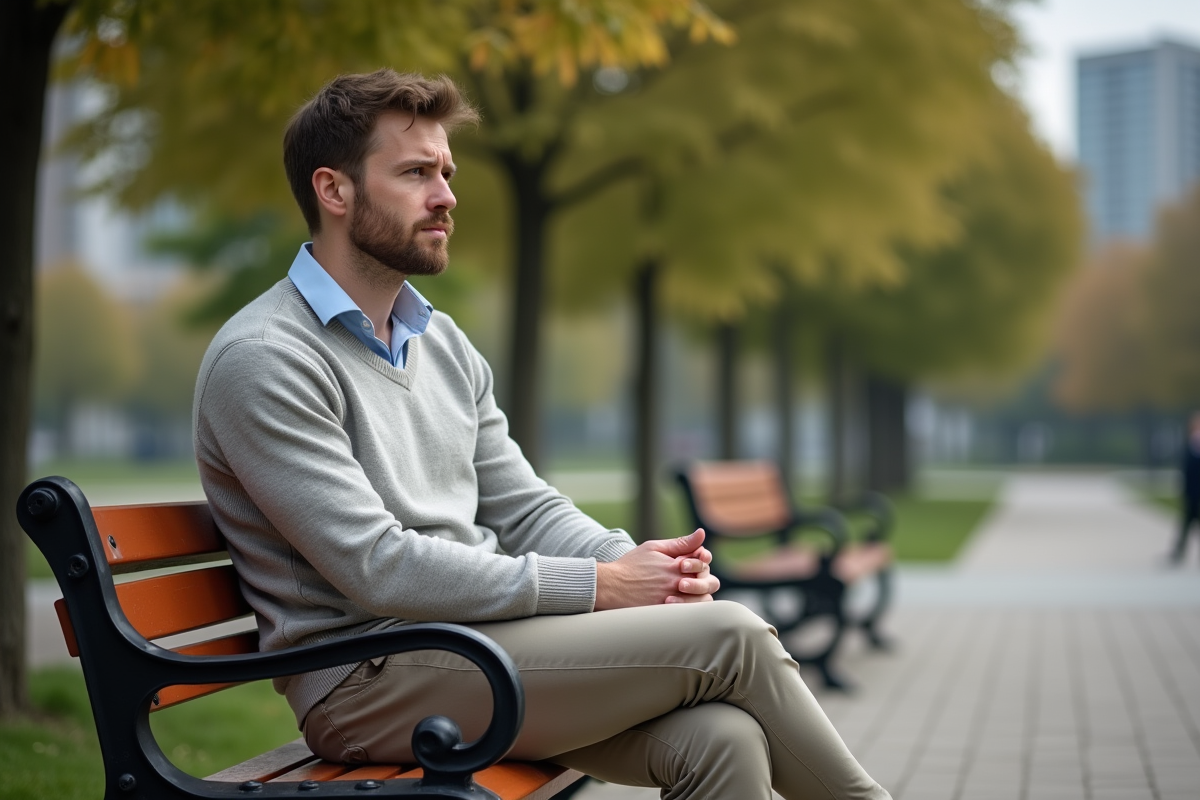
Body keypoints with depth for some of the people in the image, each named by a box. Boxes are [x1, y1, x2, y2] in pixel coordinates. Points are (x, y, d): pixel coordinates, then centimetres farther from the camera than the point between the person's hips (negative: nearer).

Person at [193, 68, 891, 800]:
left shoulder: (443, 343, 16)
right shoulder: (262, 361, -11)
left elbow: (525, 509, 15)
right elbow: (377, 568, -18)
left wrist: (637, 563, -7)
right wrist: (597, 587, -16)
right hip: (368, 679, -7)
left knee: (722, 739, -21)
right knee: (728, 638, -17)